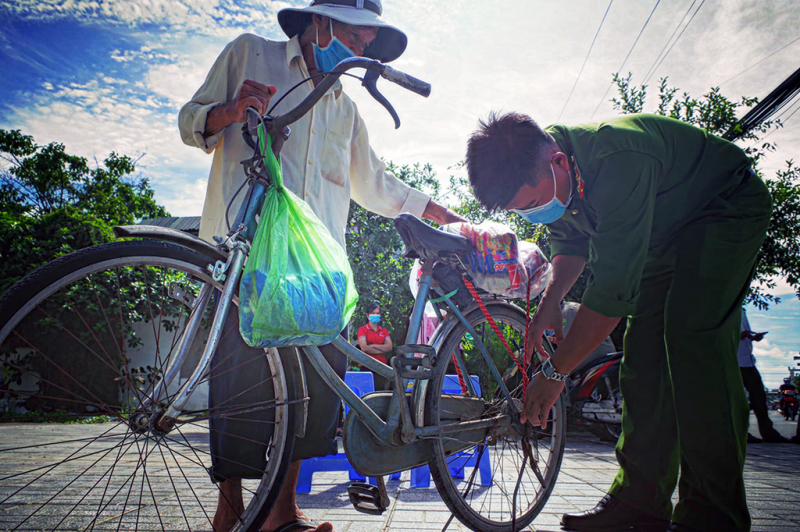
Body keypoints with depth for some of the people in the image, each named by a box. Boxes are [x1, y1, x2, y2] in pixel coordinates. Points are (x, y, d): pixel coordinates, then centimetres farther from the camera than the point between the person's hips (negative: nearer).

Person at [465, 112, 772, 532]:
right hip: (663, 227, 8)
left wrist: (555, 372, -34)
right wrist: (550, 301, -13)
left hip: (727, 209, -7)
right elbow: (572, 239, 3)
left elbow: (614, 287, -41)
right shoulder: (536, 169, -15)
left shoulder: (619, 164, -42)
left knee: (693, 333, -26)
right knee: (643, 351, -2)